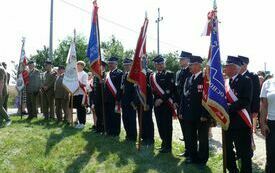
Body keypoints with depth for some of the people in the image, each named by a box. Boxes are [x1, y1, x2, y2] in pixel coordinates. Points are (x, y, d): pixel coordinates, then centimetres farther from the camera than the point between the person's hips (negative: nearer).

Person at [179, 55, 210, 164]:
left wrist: (205, 114, -18)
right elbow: (184, 96, 12)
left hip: (201, 116, -6)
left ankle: (202, 159, 21)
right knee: (189, 138, 13)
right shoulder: (188, 79, 11)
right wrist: (181, 111, 8)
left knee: (202, 138, 8)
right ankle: (192, 157, 29)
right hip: (189, 115, 6)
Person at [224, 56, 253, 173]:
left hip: (241, 123, -7)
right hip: (228, 122, 7)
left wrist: (229, 107, -25)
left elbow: (245, 101, -20)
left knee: (244, 153, 3)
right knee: (228, 152, 15)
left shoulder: (245, 81, -9)